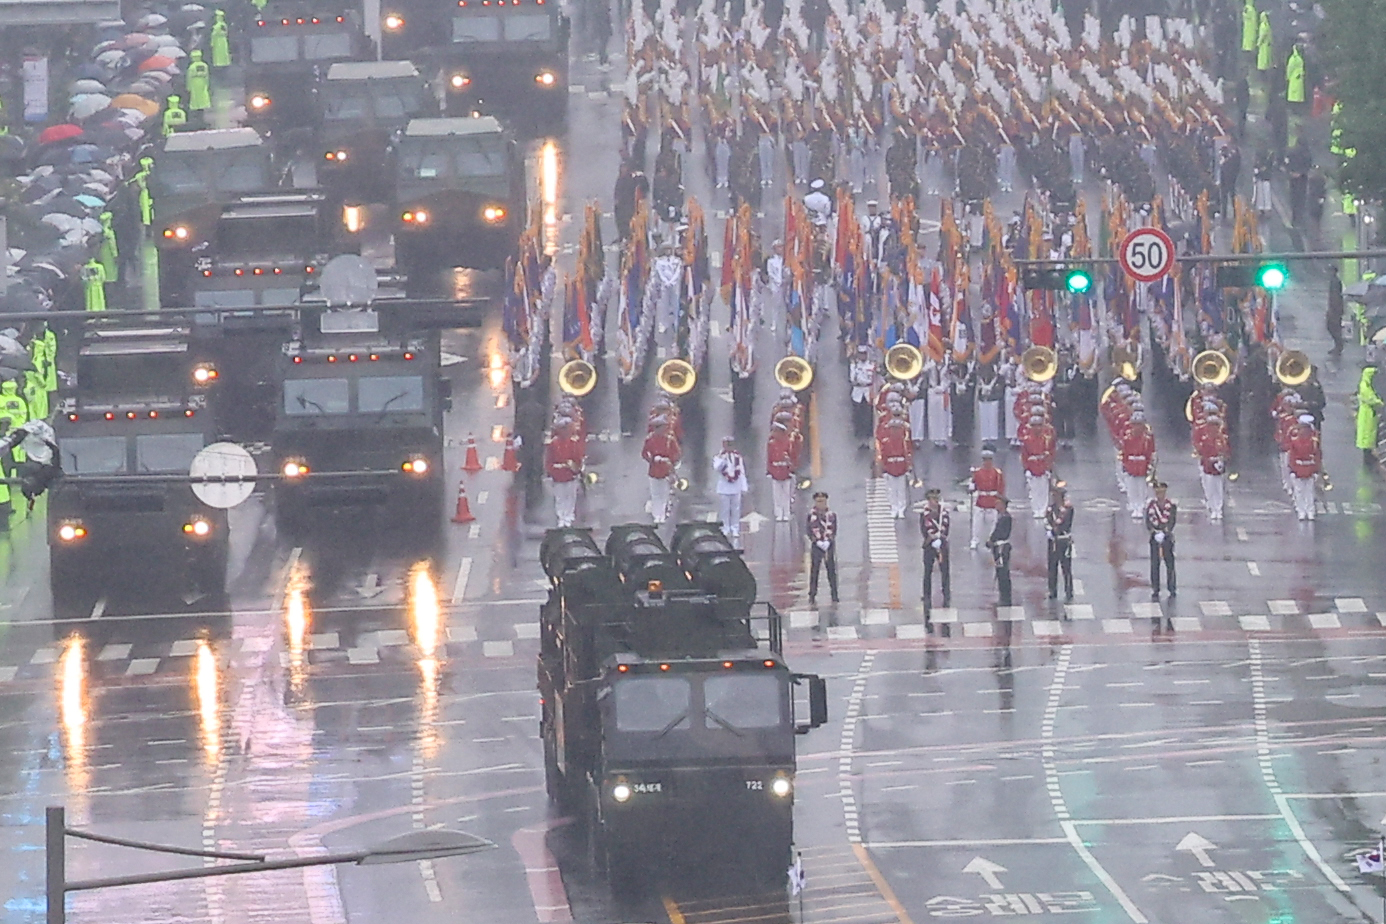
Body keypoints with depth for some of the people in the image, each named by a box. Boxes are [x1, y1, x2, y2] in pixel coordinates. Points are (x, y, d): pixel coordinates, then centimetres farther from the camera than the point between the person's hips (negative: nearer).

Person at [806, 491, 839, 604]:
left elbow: (834, 530, 6)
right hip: (816, 547, -1)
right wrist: (817, 542, -10)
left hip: (829, 545, 1)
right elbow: (809, 531, 1)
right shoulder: (811, 515, 2)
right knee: (814, 570, -1)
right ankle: (812, 595, 5)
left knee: (832, 571, 2)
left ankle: (834, 595, 7)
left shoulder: (832, 515, 6)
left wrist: (828, 542, -6)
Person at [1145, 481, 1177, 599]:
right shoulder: (1150, 505, 0)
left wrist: (1165, 532, -26)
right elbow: (1148, 521, -6)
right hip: (1154, 537, 0)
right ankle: (1155, 590, 3)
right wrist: (1154, 532, -23)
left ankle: (1172, 588, 15)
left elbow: (1172, 521, -11)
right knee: (1154, 564, -1)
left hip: (1167, 536, 0)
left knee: (1170, 563, 3)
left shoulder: (1171, 505, -2)